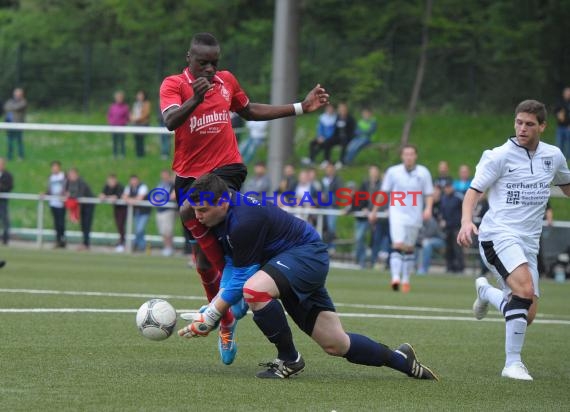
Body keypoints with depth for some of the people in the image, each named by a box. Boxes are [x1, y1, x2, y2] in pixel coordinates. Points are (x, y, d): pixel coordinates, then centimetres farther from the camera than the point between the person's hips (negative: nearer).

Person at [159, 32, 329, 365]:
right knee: (203, 260, 4)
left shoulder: (227, 81, 7)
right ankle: (226, 325, 20)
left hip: (227, 169, 0)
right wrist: (195, 98, -43)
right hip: (189, 175, 1)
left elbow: (249, 111, 25)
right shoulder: (174, 85, -6)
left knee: (191, 211, -32)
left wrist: (301, 108, 22)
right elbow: (171, 121, -25)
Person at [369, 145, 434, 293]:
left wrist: (428, 208, -15)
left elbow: (429, 194, 4)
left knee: (409, 248, 9)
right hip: (397, 213, -1)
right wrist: (374, 211, 14)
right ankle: (395, 278, -25)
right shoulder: (393, 172, 0)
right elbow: (383, 192, 10)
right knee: (398, 245, -17)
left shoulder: (423, 173, 0)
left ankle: (406, 280, 20)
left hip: (415, 215, 2)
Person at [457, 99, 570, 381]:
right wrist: (467, 221, -23)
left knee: (527, 314, 1)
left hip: (528, 242, 6)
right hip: (499, 235, -6)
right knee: (525, 289, -30)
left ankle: (486, 292, 35)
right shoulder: (499, 156, -5)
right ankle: (513, 362, -21)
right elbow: (474, 191, -6)